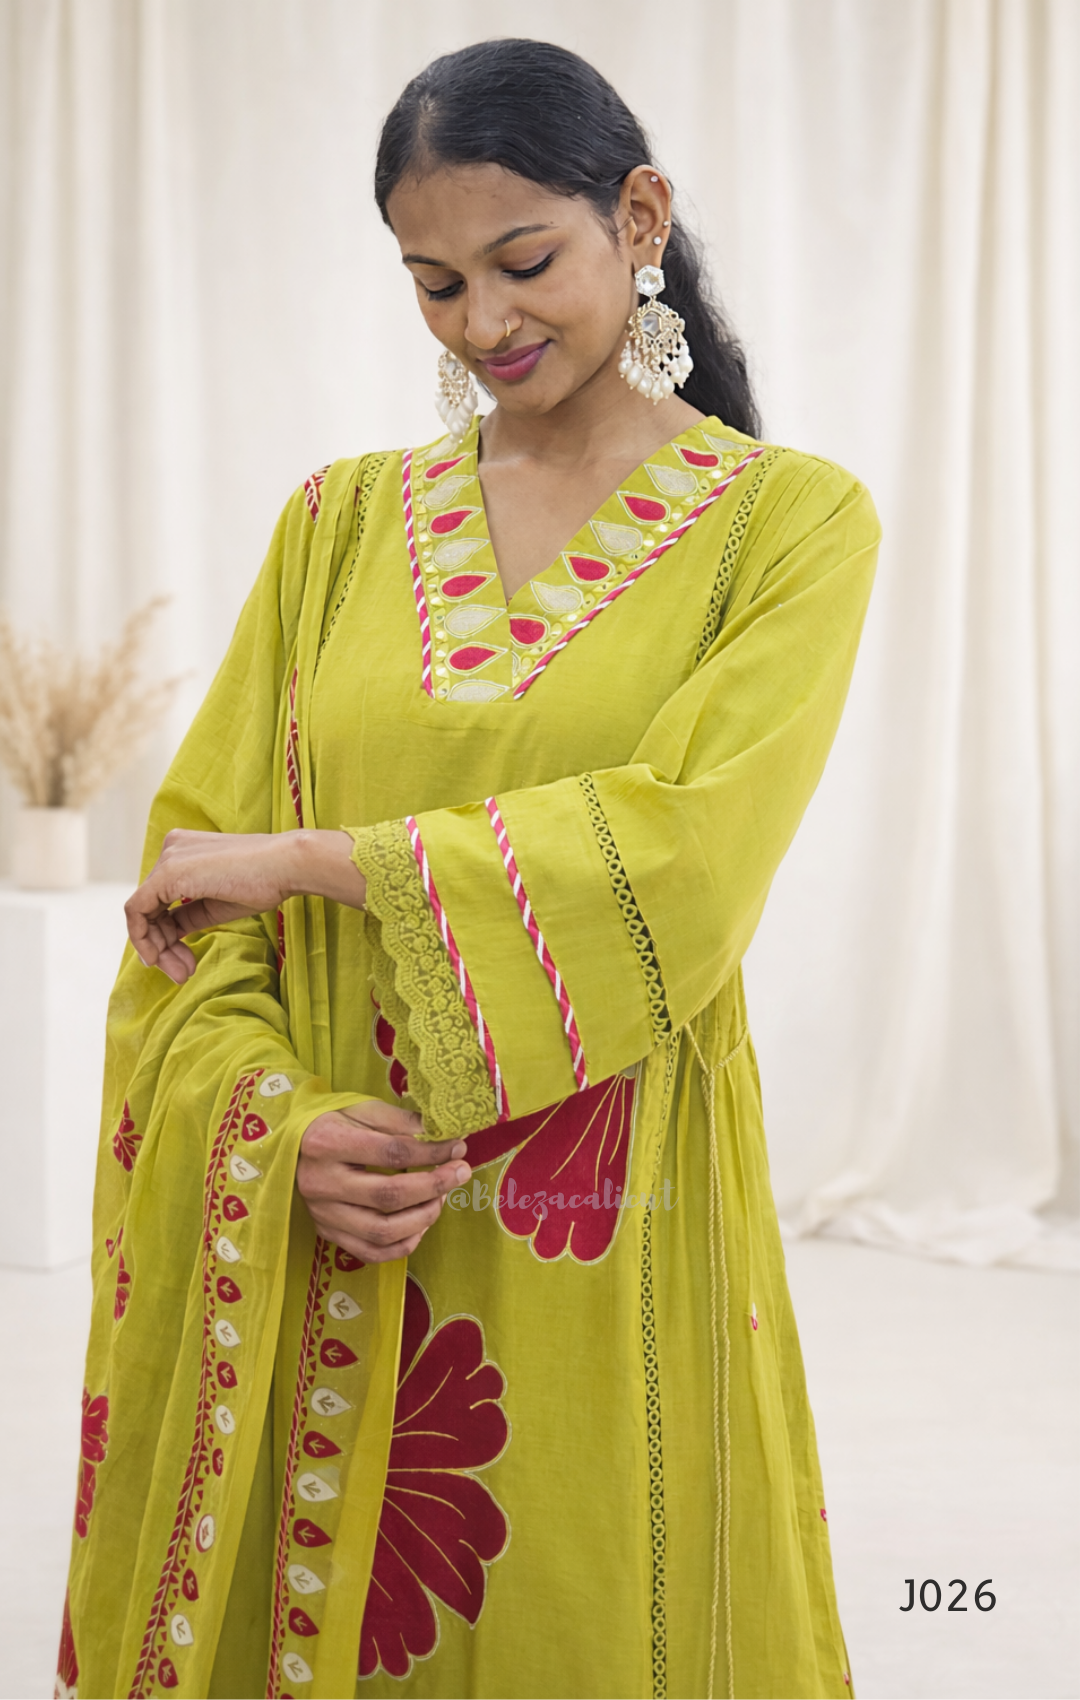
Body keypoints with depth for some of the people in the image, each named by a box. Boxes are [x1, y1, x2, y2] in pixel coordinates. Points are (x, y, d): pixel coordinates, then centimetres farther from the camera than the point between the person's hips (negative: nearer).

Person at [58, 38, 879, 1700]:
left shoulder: (788, 518, -1)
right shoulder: (342, 521, 9)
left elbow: (681, 854, -14)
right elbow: (190, 877, 5)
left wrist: (303, 858, -12)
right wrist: (277, 1123, -13)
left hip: (603, 1251, -3)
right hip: (316, 1255, 3)